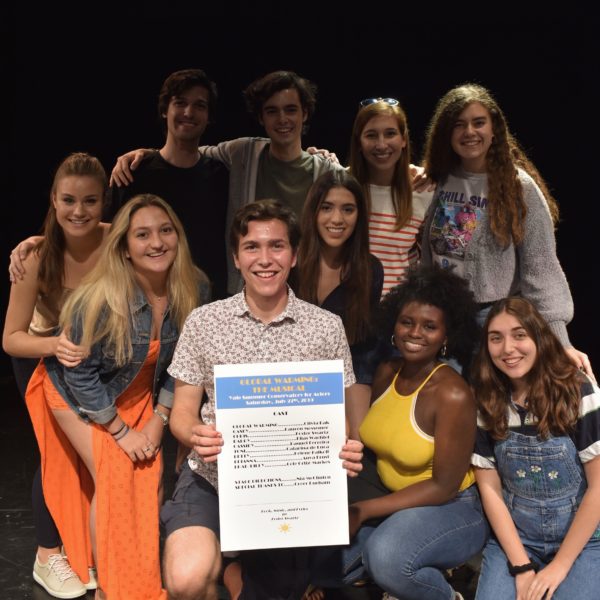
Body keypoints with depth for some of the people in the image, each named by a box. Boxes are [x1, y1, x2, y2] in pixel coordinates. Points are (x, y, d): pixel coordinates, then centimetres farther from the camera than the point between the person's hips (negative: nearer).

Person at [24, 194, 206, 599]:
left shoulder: (193, 289, -19)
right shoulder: (101, 299, -33)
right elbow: (79, 373, -23)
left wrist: (159, 419, -6)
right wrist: (121, 431, -19)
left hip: (138, 393, 5)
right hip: (78, 393, -4)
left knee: (150, 477, -1)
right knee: (114, 479, -12)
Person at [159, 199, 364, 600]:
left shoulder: (327, 327, 0)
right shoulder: (204, 322, 0)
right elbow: (182, 412, 3)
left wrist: (347, 449, -17)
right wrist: (194, 434, -20)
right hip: (213, 477, -1)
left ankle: (236, 565, 31)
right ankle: (219, 555, 12)